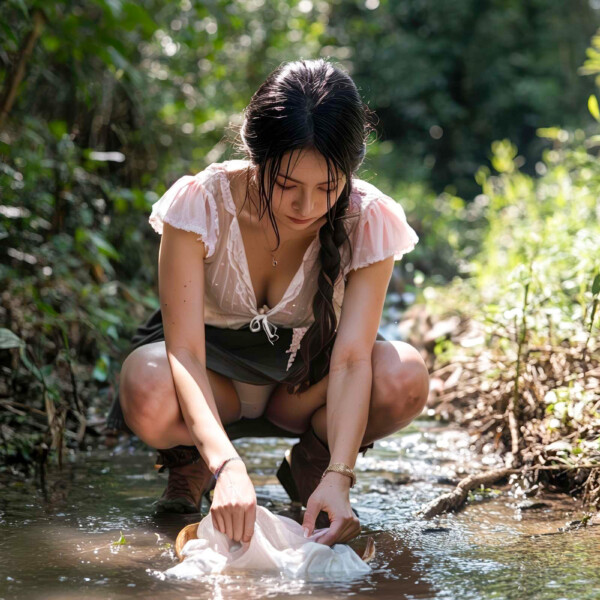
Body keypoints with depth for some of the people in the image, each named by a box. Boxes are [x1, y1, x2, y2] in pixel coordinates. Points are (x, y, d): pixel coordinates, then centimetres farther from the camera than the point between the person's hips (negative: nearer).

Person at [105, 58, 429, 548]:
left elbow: (351, 359, -27)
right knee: (149, 399, -39)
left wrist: (338, 476, -42)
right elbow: (184, 350, -32)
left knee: (405, 379, -31)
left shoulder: (370, 222, -22)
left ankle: (310, 465, 2)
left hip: (306, 369, 2)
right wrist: (227, 464, -47)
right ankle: (190, 462, 1)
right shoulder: (200, 204, -27)